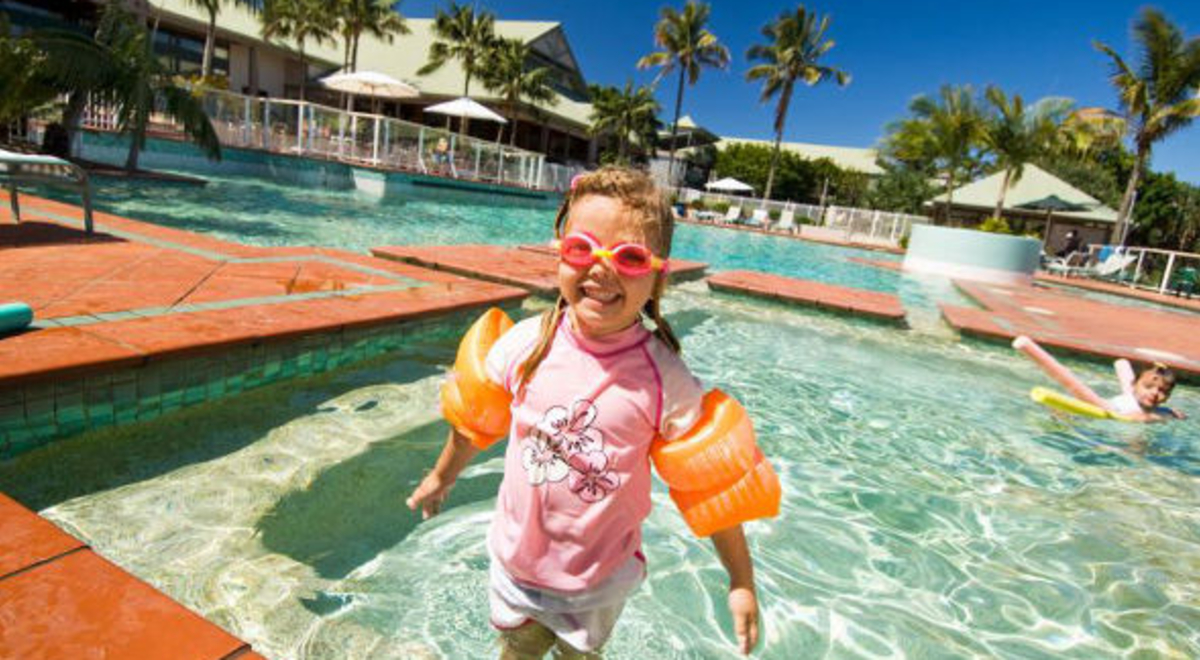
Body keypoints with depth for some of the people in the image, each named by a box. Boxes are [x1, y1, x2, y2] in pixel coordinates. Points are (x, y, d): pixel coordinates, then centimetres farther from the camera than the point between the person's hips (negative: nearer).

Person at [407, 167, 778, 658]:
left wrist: (741, 582, -6)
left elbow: (709, 485, -12)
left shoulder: (664, 378, -22)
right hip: (516, 560, 2)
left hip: (599, 579, -1)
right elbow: (475, 418, 2)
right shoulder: (525, 344, -16)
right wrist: (441, 478, 17)